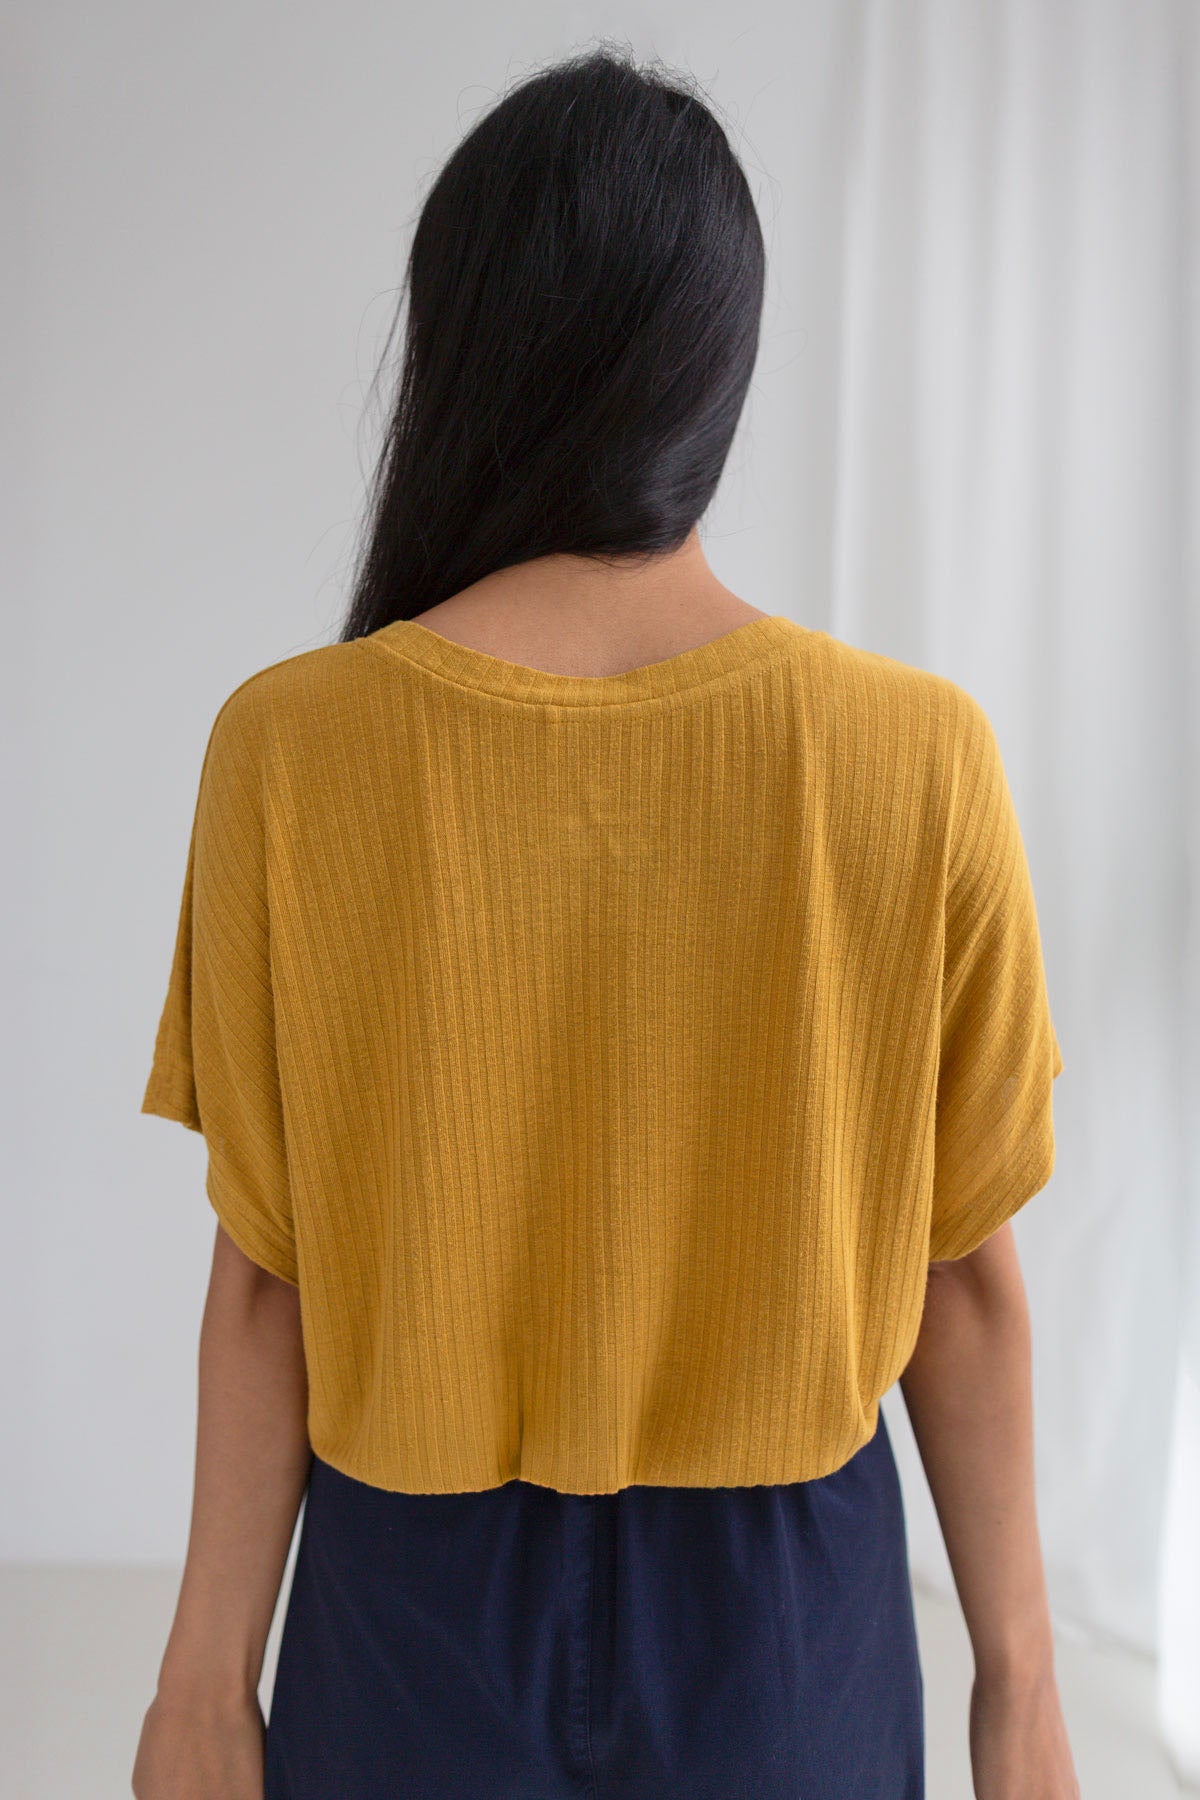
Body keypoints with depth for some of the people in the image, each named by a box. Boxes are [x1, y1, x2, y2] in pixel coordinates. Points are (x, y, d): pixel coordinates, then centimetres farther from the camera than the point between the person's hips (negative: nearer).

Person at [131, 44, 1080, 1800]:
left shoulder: (290, 749, -18)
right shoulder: (923, 755, -18)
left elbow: (266, 1278, -12)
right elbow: (963, 1273, -10)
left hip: (424, 1601, 0)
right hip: (786, 1609, 1)